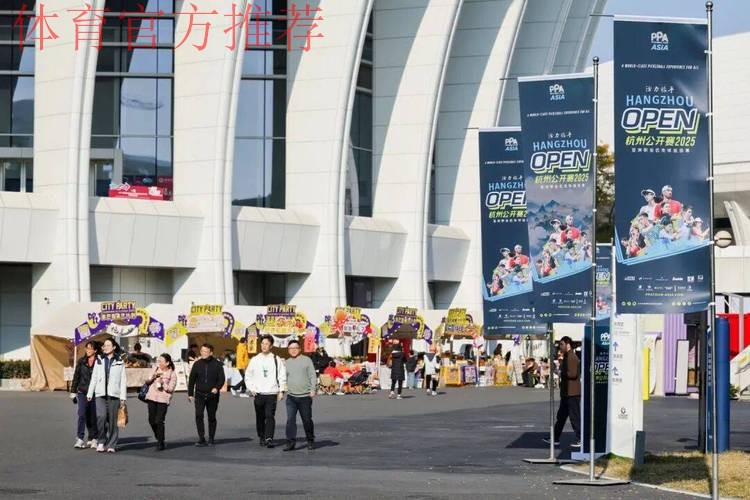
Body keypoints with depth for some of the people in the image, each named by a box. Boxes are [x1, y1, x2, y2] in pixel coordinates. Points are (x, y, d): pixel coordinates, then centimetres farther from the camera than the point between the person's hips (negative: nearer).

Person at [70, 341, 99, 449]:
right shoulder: (81, 362, 7)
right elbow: (76, 377, 12)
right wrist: (73, 392, 9)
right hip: (82, 393, 1)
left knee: (93, 417, 5)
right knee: (82, 415, -12)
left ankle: (93, 439, 18)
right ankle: (79, 439, -13)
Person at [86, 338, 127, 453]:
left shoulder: (119, 362, 7)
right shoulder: (99, 360, 13)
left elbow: (123, 380, 6)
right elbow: (94, 378, 14)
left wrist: (123, 397, 0)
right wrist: (89, 394, 10)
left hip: (114, 394, -1)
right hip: (100, 394, 1)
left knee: (112, 420, -1)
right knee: (101, 416, -17)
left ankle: (111, 445, 8)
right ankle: (101, 441, -3)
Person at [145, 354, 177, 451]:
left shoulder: (172, 374, -2)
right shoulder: (156, 370, 11)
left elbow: (171, 389, -6)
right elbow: (148, 381, 12)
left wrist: (162, 384, -18)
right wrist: (154, 376, -6)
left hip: (163, 400, -5)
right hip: (151, 398, 5)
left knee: (159, 421, -10)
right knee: (151, 420, 4)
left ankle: (160, 443, 1)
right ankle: (159, 438, 25)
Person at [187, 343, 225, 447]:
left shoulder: (217, 364, 0)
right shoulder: (197, 364, 4)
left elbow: (221, 378, 0)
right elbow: (191, 380, 10)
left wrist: (217, 388, -18)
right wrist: (190, 394, 7)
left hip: (212, 395, -1)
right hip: (200, 395, 1)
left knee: (212, 417, 7)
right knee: (198, 416, -12)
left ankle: (211, 439, 18)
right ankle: (201, 439, -10)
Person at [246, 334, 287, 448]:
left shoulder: (276, 360, 3)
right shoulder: (255, 360, 10)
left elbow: (282, 376, 3)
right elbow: (248, 376, 15)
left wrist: (281, 391, -3)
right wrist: (251, 388, 3)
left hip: (271, 393, -3)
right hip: (258, 393, 3)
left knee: (270, 416, -14)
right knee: (260, 417, 10)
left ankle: (269, 438, -21)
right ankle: (261, 437, 23)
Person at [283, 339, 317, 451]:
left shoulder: (306, 360, 2)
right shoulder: (286, 363, 13)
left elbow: (313, 376, -1)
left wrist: (313, 389, -9)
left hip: (305, 396, -3)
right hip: (291, 396, 3)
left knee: (307, 420, 5)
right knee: (290, 420, -7)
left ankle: (310, 441, 18)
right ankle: (291, 442, -6)